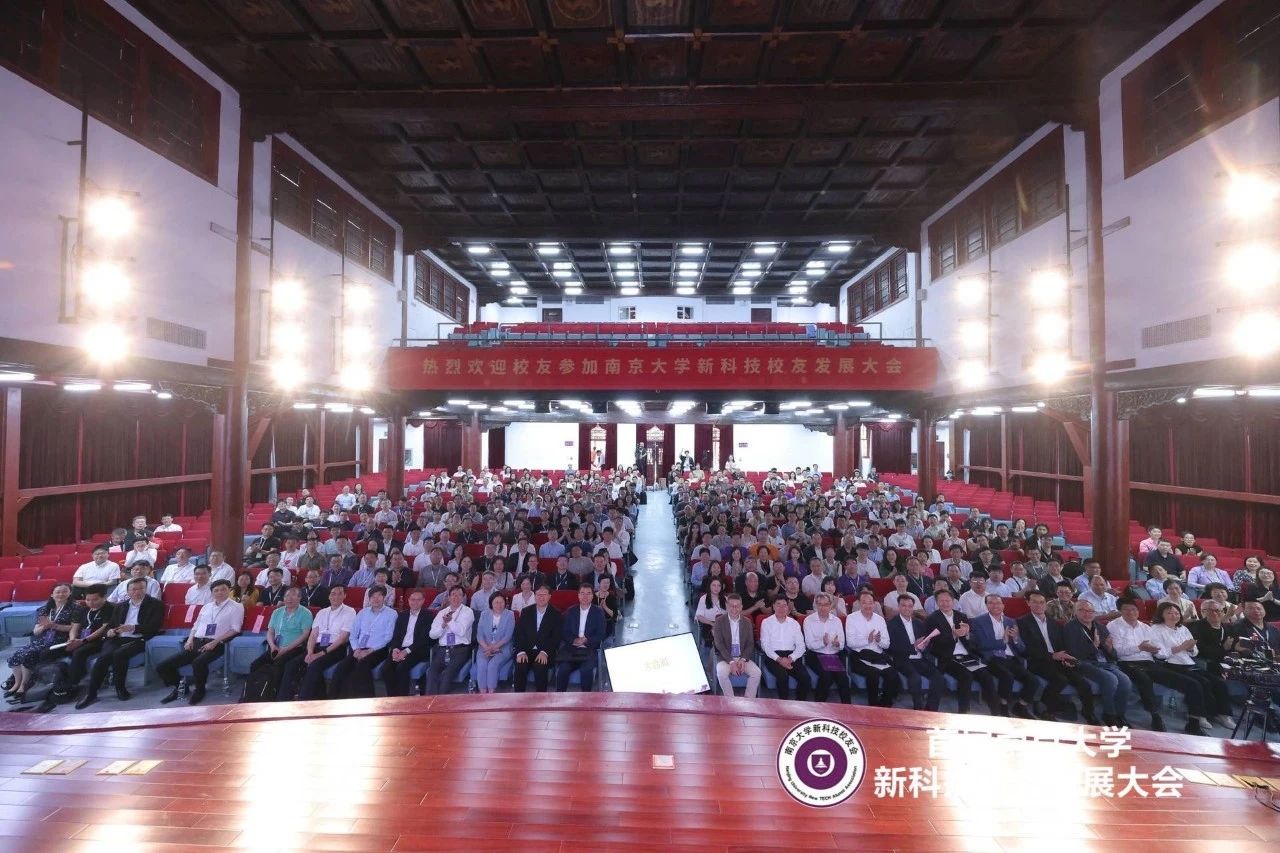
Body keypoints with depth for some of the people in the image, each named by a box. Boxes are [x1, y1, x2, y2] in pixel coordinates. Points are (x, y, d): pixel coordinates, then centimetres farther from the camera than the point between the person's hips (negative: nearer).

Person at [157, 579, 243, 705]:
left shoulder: (236, 607, 2)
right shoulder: (206, 607, 22)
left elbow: (235, 630, -6)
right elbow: (196, 626, 23)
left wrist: (214, 642, -14)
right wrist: (190, 639, 3)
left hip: (216, 645, -6)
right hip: (196, 643, 6)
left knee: (198, 663, -35)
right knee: (163, 666, -5)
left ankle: (199, 691, -7)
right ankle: (178, 688, 20)